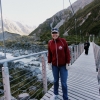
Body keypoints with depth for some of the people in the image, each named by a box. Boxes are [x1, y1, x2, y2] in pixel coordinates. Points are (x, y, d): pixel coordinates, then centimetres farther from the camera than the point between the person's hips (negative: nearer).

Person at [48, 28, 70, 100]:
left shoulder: (63, 41, -10)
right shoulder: (50, 43, -2)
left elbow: (67, 53, -7)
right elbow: (49, 54, 5)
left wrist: (67, 63, -8)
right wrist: (49, 63, 5)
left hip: (63, 65, -3)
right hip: (54, 65, 3)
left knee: (64, 82, 2)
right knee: (55, 80, 18)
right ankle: (55, 94, 40)